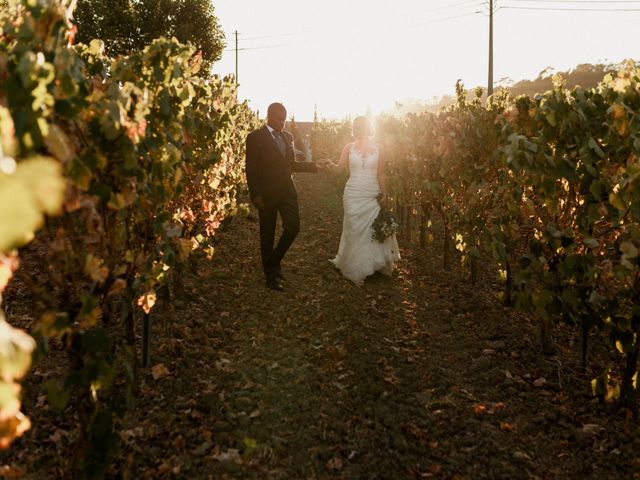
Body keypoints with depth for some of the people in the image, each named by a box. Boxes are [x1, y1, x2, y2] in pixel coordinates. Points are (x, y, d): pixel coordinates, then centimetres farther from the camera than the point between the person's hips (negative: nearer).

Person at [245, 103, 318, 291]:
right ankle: (271, 274, 20)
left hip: (287, 190, 5)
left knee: (293, 227, 0)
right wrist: (255, 195, -15)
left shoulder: (288, 136, 12)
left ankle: (275, 260, 26)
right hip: (267, 194, -5)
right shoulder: (255, 137, -6)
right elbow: (251, 169, -9)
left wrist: (314, 165, 6)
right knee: (268, 234, 5)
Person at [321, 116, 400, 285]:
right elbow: (339, 168, 3)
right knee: (355, 231, 3)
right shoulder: (349, 147, 2)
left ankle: (375, 263, 25)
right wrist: (329, 163, -17)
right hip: (353, 195, 0)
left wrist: (384, 194, 0)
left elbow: (381, 174, 4)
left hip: (372, 196, 0)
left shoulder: (378, 149, 2)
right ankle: (356, 269, 15)